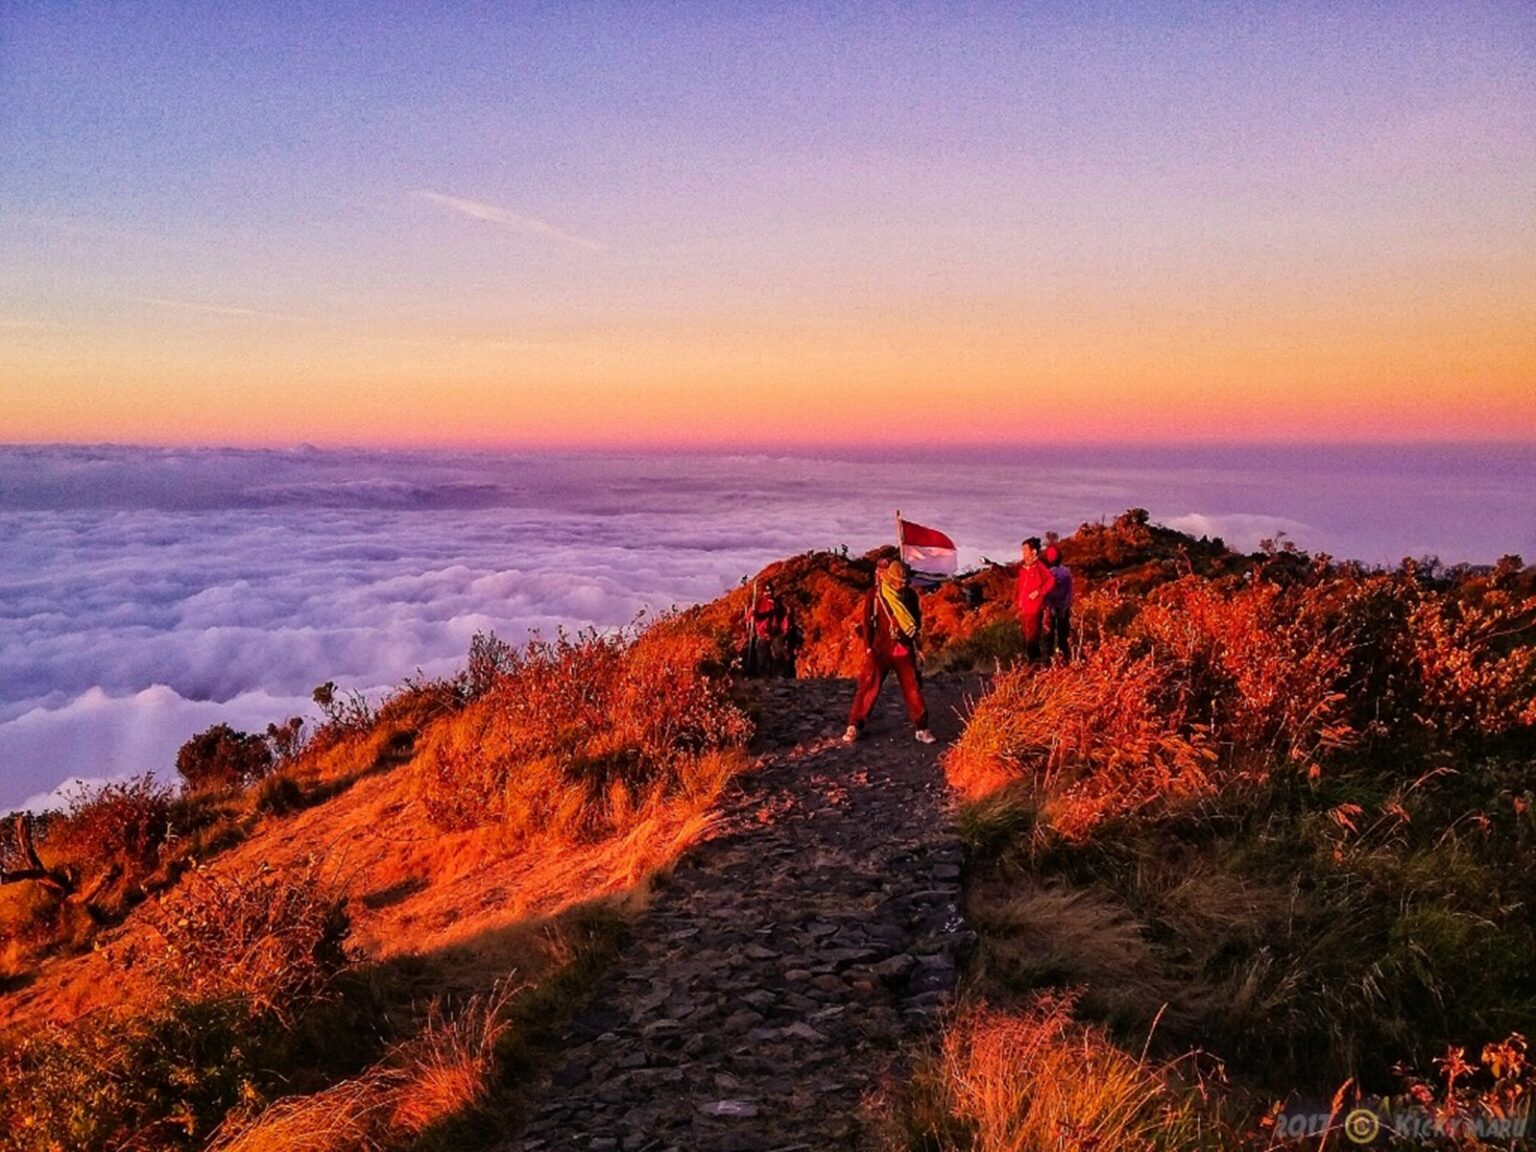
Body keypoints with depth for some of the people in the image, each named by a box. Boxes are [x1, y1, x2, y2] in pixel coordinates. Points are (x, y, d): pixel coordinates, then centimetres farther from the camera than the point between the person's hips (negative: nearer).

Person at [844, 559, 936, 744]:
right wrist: (868, 646, -7)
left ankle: (922, 728, 11)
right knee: (868, 686, -2)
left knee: (913, 688, 3)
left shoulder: (910, 595, 3)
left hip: (903, 649, 3)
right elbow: (866, 621, -4)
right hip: (879, 648, -3)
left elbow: (917, 621, 15)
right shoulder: (875, 594, -7)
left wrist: (917, 646, 9)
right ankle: (854, 726, 7)